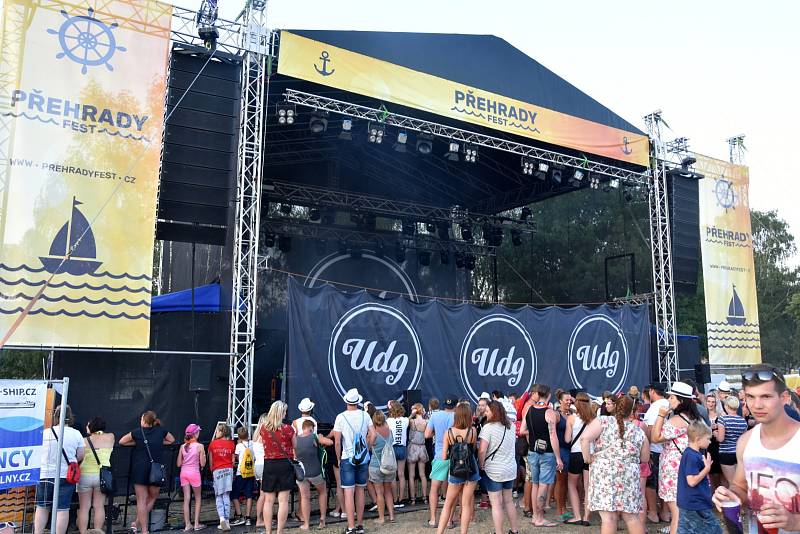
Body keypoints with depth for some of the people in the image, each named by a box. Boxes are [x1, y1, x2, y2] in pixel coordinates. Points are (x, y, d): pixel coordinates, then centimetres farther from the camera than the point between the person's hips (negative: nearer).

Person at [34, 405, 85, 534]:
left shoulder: (44, 433, -3)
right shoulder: (76, 434, -4)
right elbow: (80, 456, 0)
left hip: (44, 475, 1)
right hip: (66, 475, -1)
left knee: (42, 507, 15)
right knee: (62, 509, 2)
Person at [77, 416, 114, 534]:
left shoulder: (85, 440, -1)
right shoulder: (110, 437, 3)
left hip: (85, 475, -1)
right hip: (102, 475, 1)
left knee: (84, 507, 6)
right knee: (99, 506, 8)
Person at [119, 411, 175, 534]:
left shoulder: (137, 432, 2)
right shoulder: (161, 430, 6)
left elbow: (121, 441, 16)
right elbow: (172, 440, 24)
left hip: (140, 469, -1)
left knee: (141, 500, 5)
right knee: (152, 497, 20)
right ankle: (138, 522, 15)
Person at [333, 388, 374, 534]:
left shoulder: (341, 417, -8)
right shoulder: (365, 415, 0)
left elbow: (337, 441, -9)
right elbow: (372, 435, -4)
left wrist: (338, 458, 3)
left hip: (347, 458, -3)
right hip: (363, 458, 4)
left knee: (349, 492, -1)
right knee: (360, 491, 14)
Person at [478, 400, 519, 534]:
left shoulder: (488, 427, -16)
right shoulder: (510, 426, 4)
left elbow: (482, 450, -20)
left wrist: (481, 465, -6)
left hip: (494, 471, -6)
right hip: (511, 469, 6)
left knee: (496, 504, 2)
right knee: (508, 501, 19)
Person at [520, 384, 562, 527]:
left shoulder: (529, 410, 3)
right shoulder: (550, 412, -15)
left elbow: (522, 431, 4)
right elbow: (553, 437, -19)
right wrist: (558, 458, -14)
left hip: (532, 452, 6)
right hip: (547, 454, -6)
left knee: (535, 484, 14)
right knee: (543, 485, 0)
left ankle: (535, 516, 22)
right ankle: (540, 519, 4)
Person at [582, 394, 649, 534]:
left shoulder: (603, 421, 0)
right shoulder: (639, 431, 9)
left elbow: (585, 438, -15)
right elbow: (644, 458, 18)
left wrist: (587, 458, -4)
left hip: (605, 473, -3)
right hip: (629, 476, 3)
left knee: (608, 517, -2)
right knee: (632, 517, 14)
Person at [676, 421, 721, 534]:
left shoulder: (688, 453, 9)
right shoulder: (693, 457, -21)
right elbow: (692, 481, -24)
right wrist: (707, 468, -18)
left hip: (688, 503, 10)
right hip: (697, 505, -10)